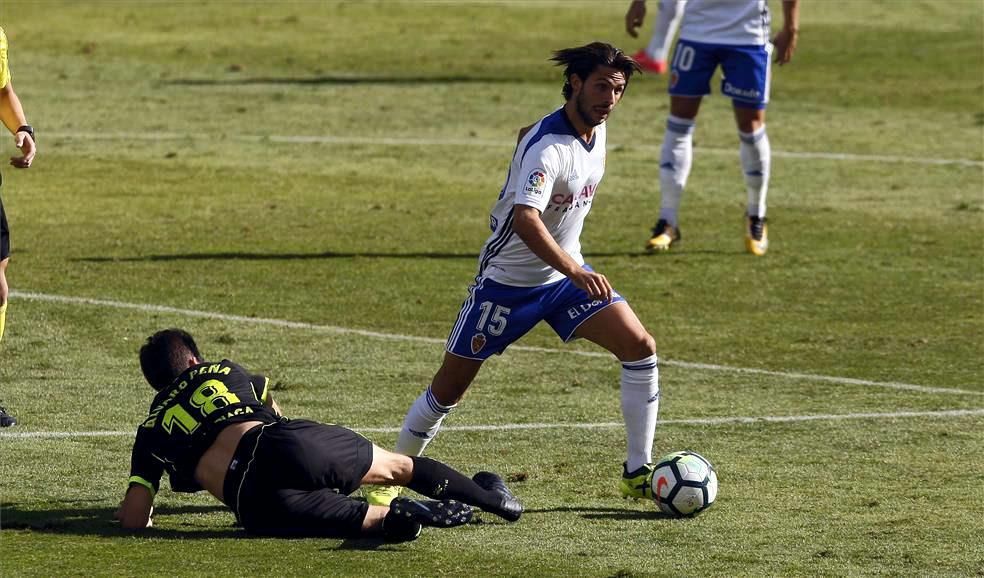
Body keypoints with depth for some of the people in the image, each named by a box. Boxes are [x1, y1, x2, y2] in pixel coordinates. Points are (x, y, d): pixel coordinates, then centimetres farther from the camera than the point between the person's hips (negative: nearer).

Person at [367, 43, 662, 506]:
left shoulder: (596, 128, -3)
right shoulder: (548, 146, -29)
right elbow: (525, 220, -44)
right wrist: (575, 271, -56)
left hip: (567, 272, 7)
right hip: (508, 282, -7)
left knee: (639, 346, -10)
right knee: (451, 385, 1)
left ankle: (638, 474, -3)